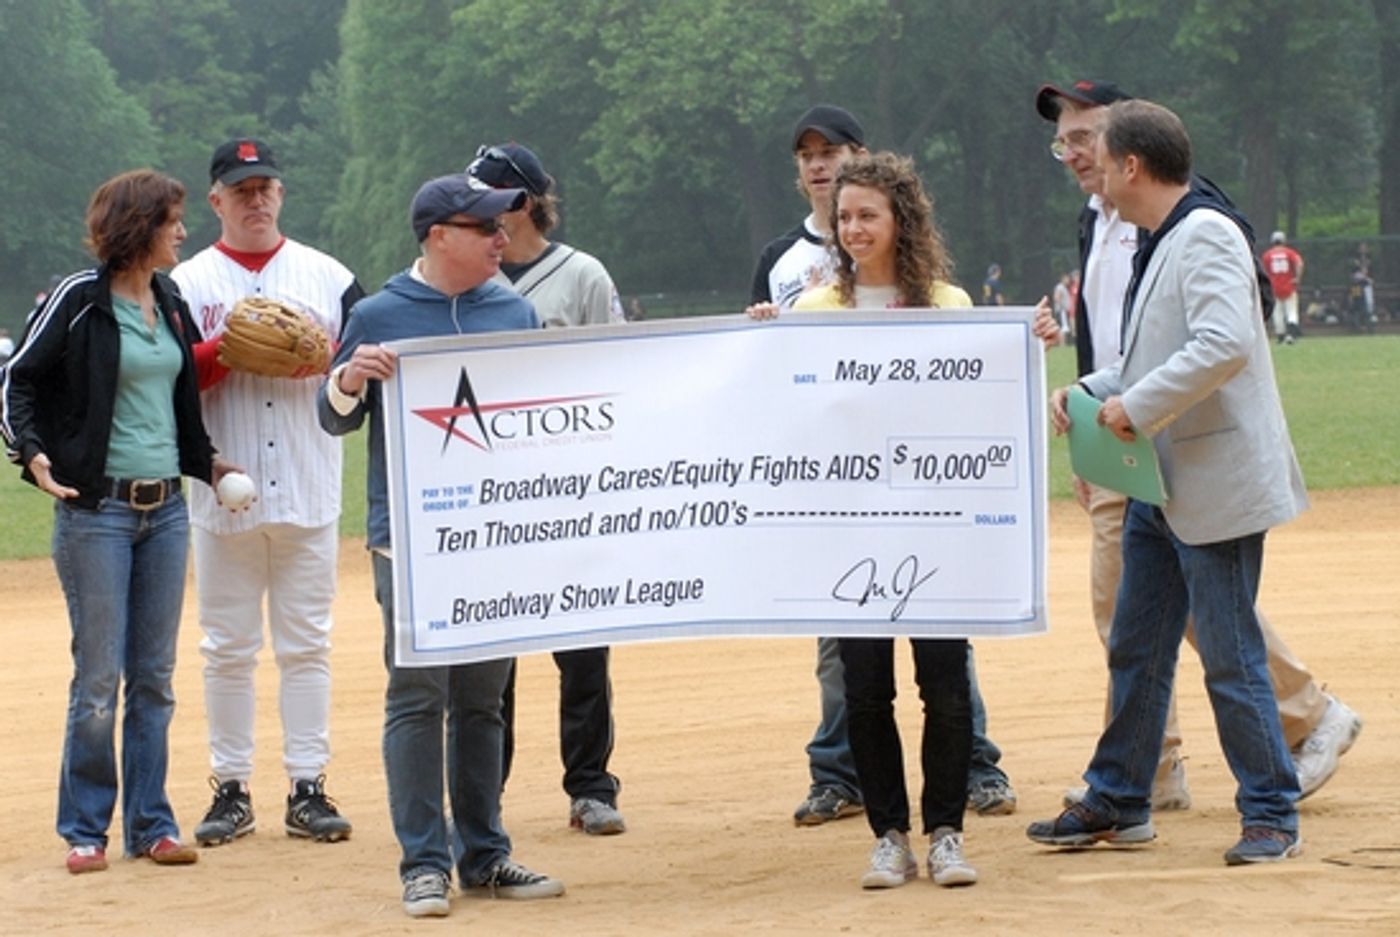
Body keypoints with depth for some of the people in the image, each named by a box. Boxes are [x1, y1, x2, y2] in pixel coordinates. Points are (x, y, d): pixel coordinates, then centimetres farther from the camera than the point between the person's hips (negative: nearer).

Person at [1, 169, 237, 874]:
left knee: (154, 677, 8)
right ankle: (85, 830, 7)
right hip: (96, 507, -6)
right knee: (98, 677, -3)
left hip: (166, 506, 6)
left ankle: (150, 823, 15)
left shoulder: (170, 303, 11)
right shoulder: (80, 298, -8)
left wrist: (206, 462, 18)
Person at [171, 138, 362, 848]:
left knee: (307, 645, 2)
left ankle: (307, 789, 6)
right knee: (227, 647, 3)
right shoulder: (185, 283, 5)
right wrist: (225, 350, -18)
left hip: (309, 494, 1)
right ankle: (230, 790, 9)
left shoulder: (329, 277, 9)